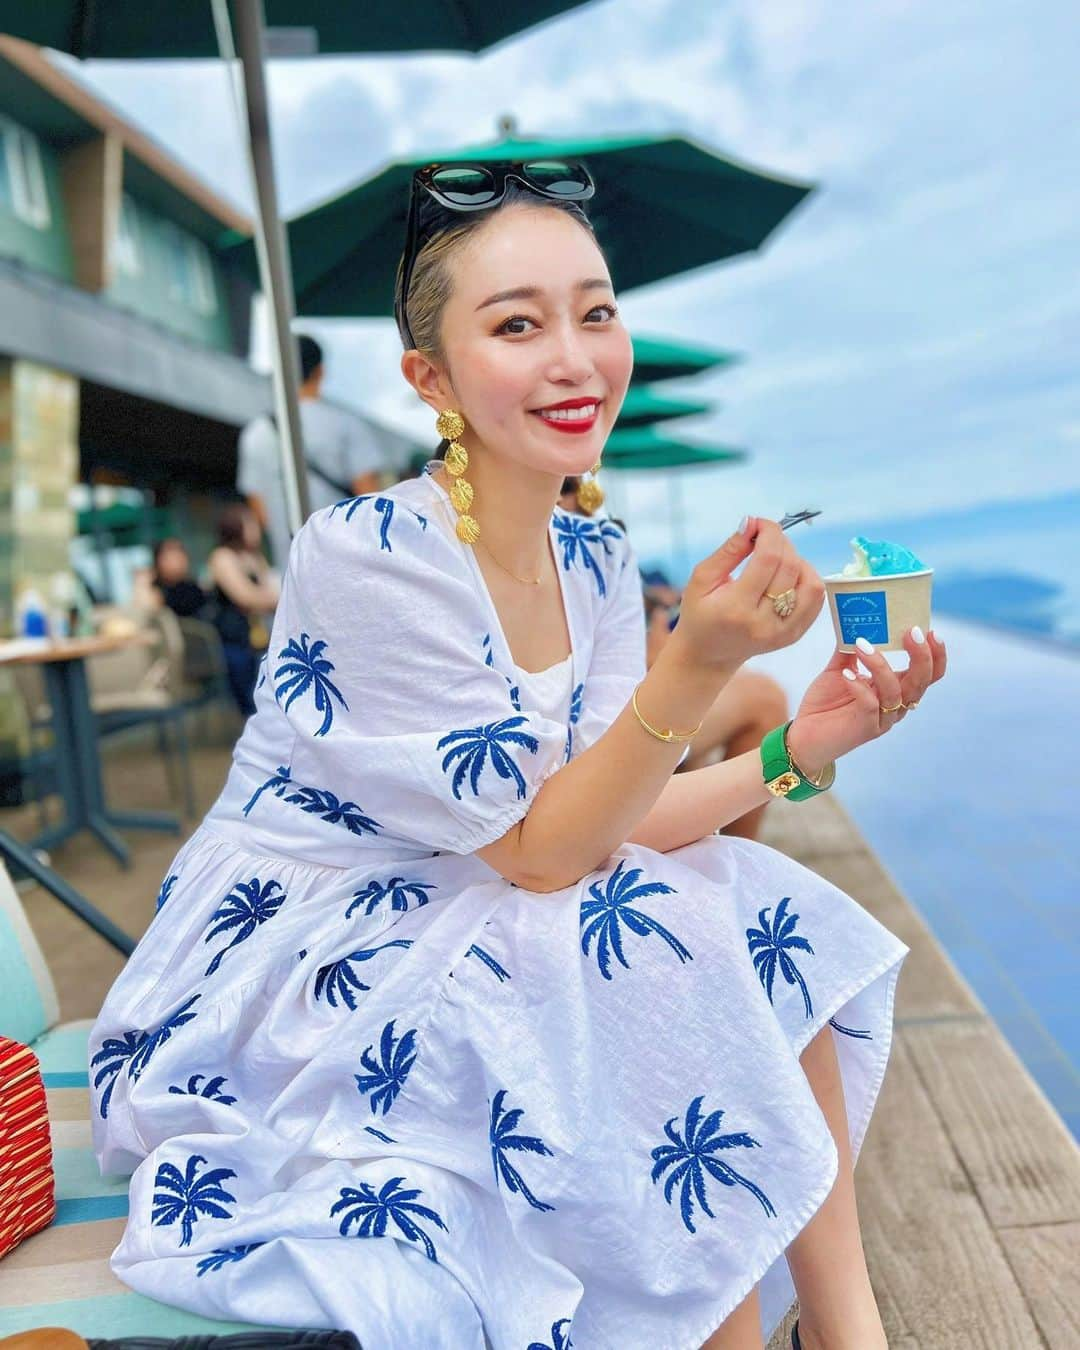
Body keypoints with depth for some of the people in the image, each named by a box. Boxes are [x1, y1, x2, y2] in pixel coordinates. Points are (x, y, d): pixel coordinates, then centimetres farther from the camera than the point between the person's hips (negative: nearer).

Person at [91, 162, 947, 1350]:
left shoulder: (596, 562, -1)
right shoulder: (364, 557, -24)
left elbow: (600, 817, -5)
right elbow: (537, 851, -24)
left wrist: (792, 750, -17)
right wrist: (697, 663, -35)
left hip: (459, 938, 7)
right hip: (280, 976, -7)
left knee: (773, 929, -5)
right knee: (667, 958, -22)